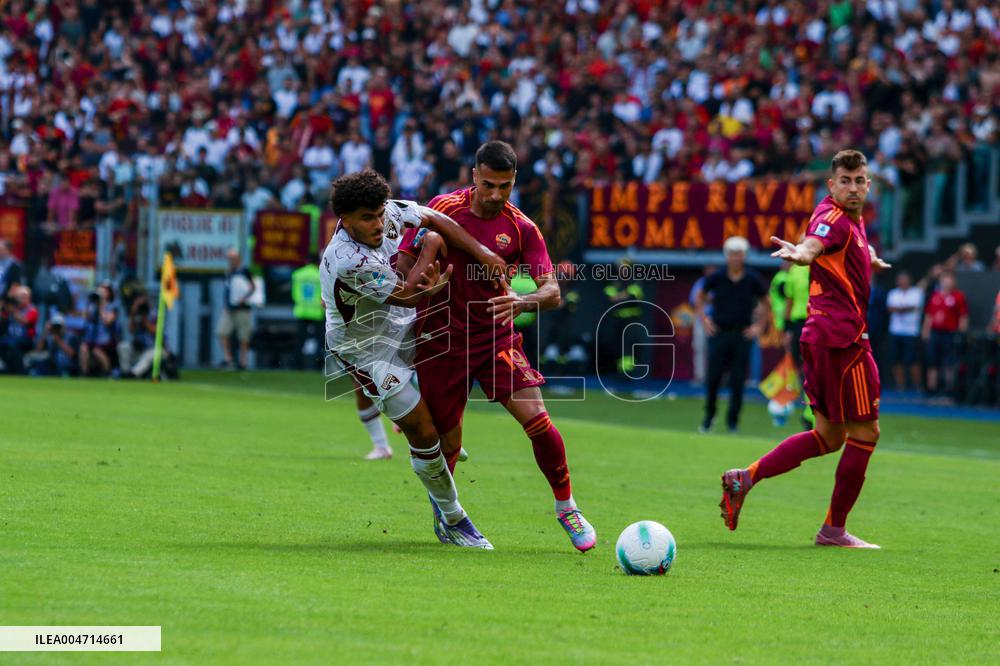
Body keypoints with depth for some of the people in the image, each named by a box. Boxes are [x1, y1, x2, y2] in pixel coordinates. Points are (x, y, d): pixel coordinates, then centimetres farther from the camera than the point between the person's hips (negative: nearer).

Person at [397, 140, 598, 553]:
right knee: (447, 439, 3)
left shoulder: (522, 229, -5)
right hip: (442, 342, 0)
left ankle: (566, 507, 2)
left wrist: (522, 302, -33)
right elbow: (404, 262, 2)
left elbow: (552, 292, -12)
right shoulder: (443, 209, -5)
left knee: (535, 417, -16)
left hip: (496, 336, 0)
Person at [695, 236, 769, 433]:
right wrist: (704, 319, 6)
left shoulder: (753, 279, -1)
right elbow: (701, 297, 15)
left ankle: (733, 421, 7)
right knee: (713, 378, -2)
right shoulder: (716, 277, -1)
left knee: (738, 381, -2)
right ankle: (709, 417, 15)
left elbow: (766, 304, 12)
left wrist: (759, 326, 5)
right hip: (718, 334, 0)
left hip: (742, 335, 0)